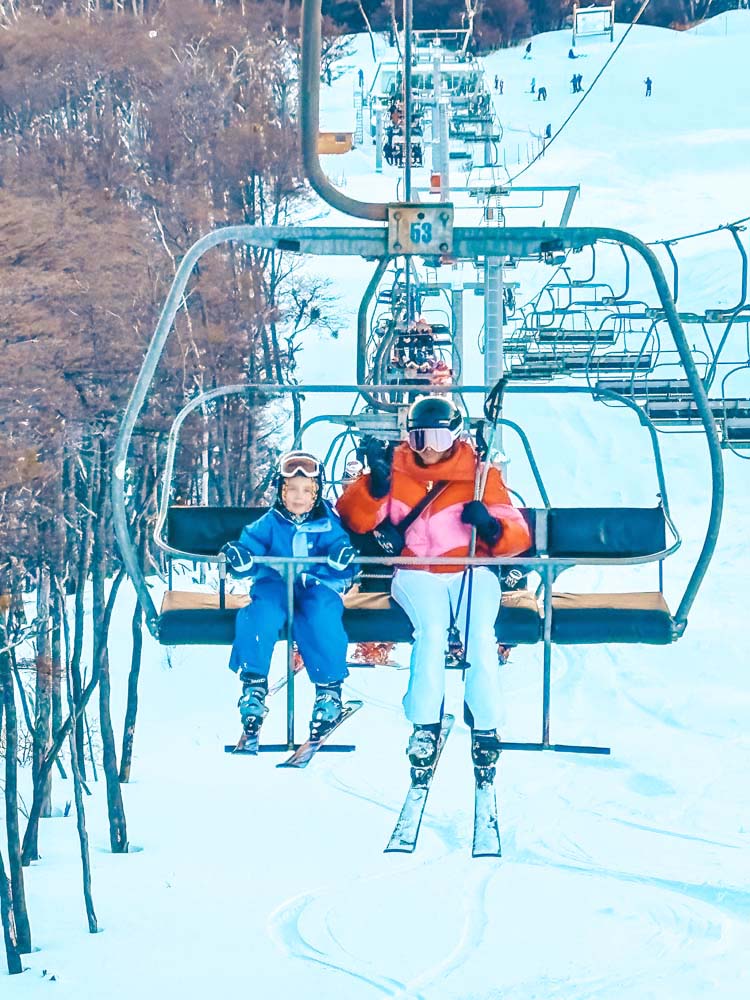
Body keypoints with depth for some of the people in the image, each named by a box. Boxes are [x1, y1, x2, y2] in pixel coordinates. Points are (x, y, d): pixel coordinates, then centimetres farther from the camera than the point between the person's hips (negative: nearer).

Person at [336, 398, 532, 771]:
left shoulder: (479, 473, 6)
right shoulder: (397, 469, 9)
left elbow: (517, 537, 2)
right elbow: (354, 520, 1)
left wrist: (490, 525, -20)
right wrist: (375, 483, -16)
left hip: (471, 572, 0)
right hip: (417, 574, 0)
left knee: (480, 635, -28)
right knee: (432, 631, -31)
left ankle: (485, 726, -17)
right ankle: (425, 726, -23)